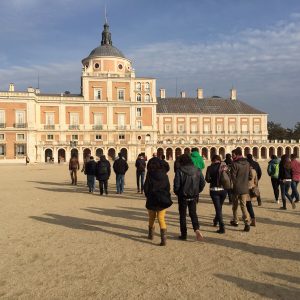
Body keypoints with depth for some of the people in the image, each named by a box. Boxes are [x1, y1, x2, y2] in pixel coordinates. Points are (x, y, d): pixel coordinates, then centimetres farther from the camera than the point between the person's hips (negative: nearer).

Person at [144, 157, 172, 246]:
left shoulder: (150, 175, -12)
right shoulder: (164, 175, -2)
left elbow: (146, 188, -8)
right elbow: (168, 187, 2)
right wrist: (166, 197, 13)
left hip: (152, 200, -2)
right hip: (163, 200, 2)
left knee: (151, 218, 18)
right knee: (161, 219, 3)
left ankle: (151, 235, 35)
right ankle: (163, 239, -10)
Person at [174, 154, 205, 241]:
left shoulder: (179, 170, -13)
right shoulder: (197, 170, 0)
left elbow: (176, 184, -14)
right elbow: (202, 183, 2)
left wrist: (177, 193, 4)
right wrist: (197, 192, 14)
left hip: (183, 196, -3)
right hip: (194, 196, 3)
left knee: (183, 215, 10)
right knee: (193, 213, 16)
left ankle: (183, 234, 14)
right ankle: (197, 229, -6)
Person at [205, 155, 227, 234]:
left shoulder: (210, 167, -5)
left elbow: (207, 179, -12)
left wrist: (212, 181, 8)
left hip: (214, 190, -3)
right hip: (223, 189, 3)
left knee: (218, 208, 0)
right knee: (219, 207, 23)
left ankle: (222, 227, -7)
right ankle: (216, 220, 42)